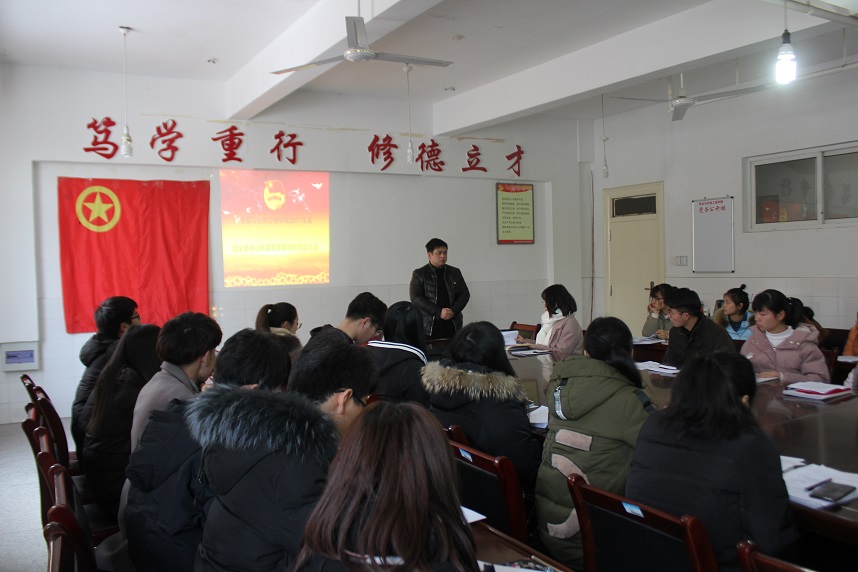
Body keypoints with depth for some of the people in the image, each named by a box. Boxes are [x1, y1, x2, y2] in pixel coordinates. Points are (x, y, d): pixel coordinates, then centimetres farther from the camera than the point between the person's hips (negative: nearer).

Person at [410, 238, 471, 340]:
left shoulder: (455, 272, 14)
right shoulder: (419, 274, 4)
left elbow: (465, 294, 12)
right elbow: (416, 298, -5)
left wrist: (453, 311, -7)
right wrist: (439, 312, -15)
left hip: (453, 325, 3)